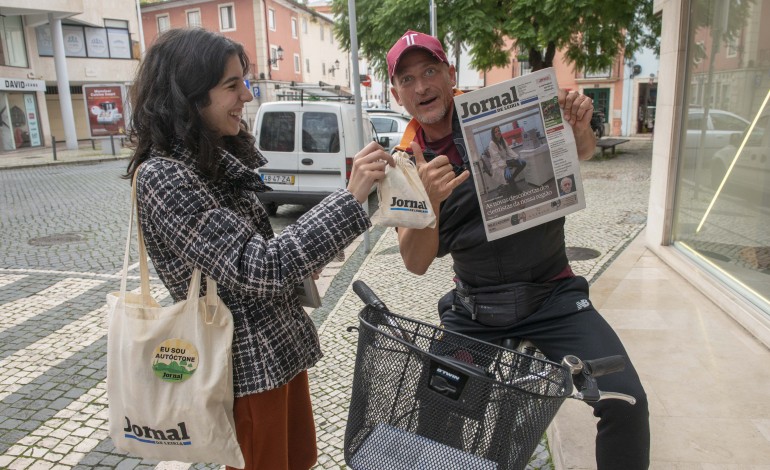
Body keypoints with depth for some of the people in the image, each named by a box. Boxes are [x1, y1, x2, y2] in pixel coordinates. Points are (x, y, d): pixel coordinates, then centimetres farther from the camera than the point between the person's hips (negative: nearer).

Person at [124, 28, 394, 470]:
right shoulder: (162, 176, -21)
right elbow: (257, 271, -29)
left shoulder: (220, 158, 6)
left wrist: (299, 258, 3)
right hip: (246, 365, -8)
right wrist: (351, 197, -30)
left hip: (281, 346, 8)